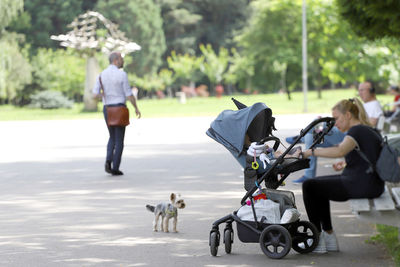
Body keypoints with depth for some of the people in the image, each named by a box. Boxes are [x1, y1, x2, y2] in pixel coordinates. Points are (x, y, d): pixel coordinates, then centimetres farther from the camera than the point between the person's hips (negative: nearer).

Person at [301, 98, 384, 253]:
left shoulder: (357, 131, -16)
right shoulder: (367, 129, 16)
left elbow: (340, 150, -35)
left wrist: (311, 152, -31)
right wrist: (346, 164, 17)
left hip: (362, 186, -11)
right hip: (369, 183, 11)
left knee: (309, 186, -4)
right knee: (317, 184, 22)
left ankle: (317, 239, 1)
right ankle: (329, 236, 19)